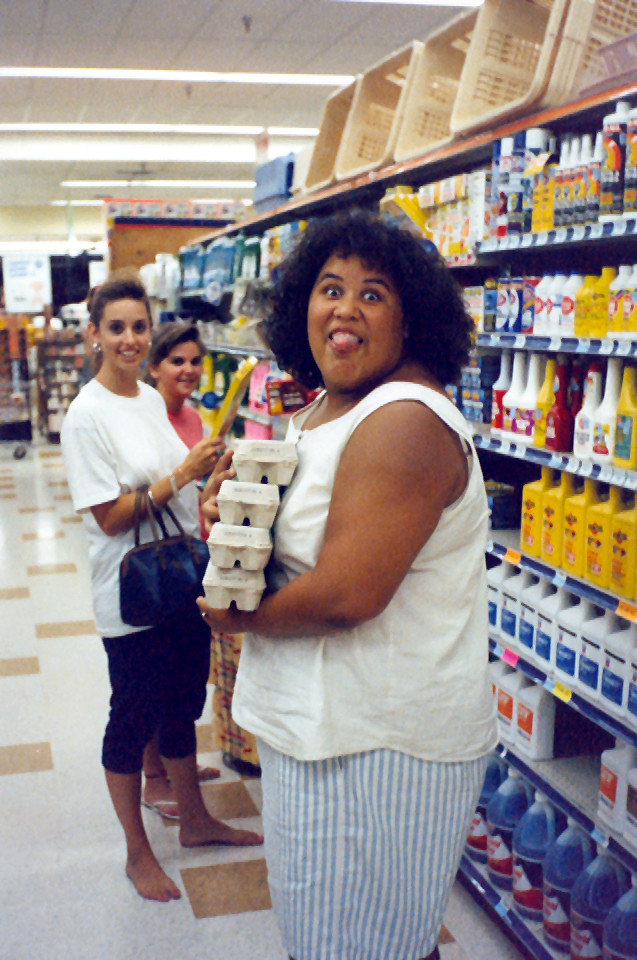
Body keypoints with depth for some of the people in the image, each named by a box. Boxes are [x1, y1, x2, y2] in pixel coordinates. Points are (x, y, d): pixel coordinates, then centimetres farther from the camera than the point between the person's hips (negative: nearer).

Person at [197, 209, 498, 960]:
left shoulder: (405, 423, -23)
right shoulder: (322, 408, 9)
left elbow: (345, 595, -29)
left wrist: (240, 617, -11)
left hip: (380, 741, -10)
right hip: (320, 719, 10)